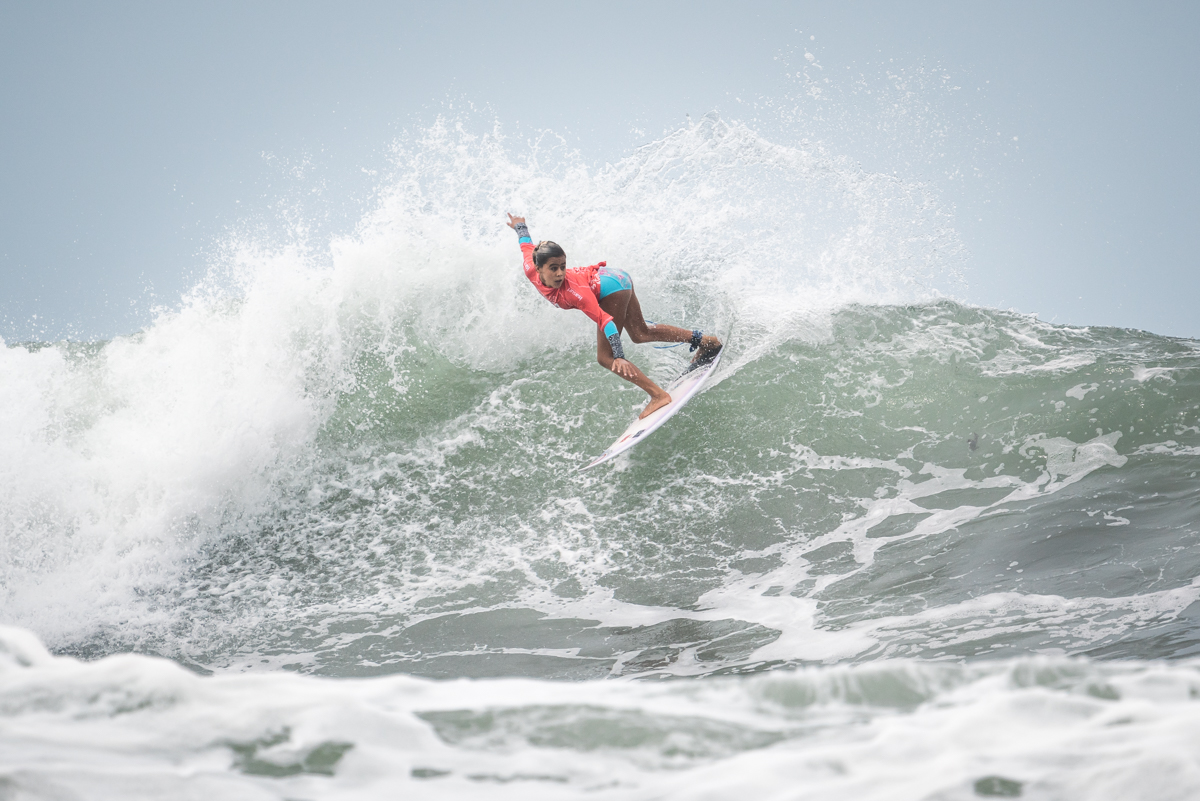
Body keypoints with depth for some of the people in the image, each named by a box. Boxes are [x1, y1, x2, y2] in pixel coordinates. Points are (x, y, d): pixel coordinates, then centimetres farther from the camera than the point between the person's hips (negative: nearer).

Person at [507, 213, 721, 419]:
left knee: (605, 357, -10)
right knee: (640, 333, 23)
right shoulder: (532, 273, -20)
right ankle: (703, 340, 33)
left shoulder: (573, 290, -38)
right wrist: (520, 227, 24)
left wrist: (619, 357, -46)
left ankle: (659, 395, -11)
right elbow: (527, 246, 3)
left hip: (612, 288, -8)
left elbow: (604, 320, -41)